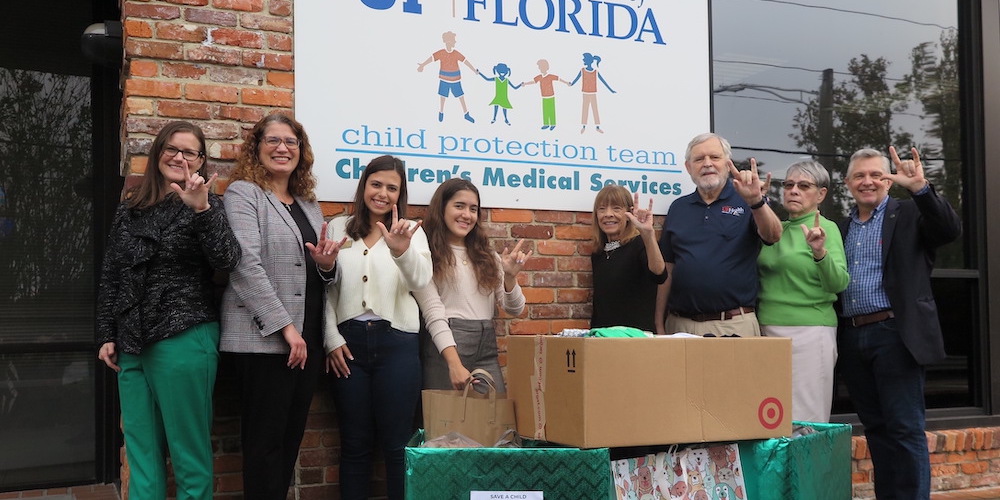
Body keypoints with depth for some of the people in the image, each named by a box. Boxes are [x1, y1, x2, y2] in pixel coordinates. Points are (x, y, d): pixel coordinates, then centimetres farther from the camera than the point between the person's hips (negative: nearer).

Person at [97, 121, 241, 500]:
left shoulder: (207, 205, 0)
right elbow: (110, 277, 16)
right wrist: (107, 335, 12)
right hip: (132, 344, 5)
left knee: (189, 450, 2)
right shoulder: (129, 210, 12)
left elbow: (227, 261, -15)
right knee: (141, 450, 9)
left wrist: (201, 211, -25)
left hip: (184, 340, -5)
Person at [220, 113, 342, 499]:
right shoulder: (243, 194, -2)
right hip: (265, 337, -7)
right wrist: (286, 327, -19)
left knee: (291, 437, 10)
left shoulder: (309, 204, 18)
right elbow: (246, 265, -14)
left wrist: (326, 263, -2)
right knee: (265, 439, -2)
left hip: (307, 337, 7)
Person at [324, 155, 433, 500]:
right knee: (354, 441, 9)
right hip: (348, 342, 1)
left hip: (396, 342, -1)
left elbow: (421, 281, -14)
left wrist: (402, 250, -34)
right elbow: (326, 289, 8)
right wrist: (331, 338, -2)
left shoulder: (411, 231, 3)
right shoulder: (338, 228, 8)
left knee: (397, 442, 4)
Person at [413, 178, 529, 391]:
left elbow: (514, 310, 12)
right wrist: (454, 364, -23)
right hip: (445, 347, -5)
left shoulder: (487, 257, 18)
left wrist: (510, 277, -8)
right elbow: (434, 314, -11)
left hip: (487, 349, 5)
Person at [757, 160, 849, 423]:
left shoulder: (825, 228, -3)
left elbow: (838, 284, -15)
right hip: (766, 330, 6)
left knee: (804, 424, -5)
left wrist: (820, 253, -32)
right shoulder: (776, 229, 15)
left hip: (809, 331, -6)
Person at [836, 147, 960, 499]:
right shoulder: (842, 228, 17)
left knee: (905, 429, -4)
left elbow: (950, 230, -16)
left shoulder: (910, 214, 2)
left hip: (895, 334, -5)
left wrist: (920, 187, -28)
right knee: (876, 429, 12)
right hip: (852, 338, 6)